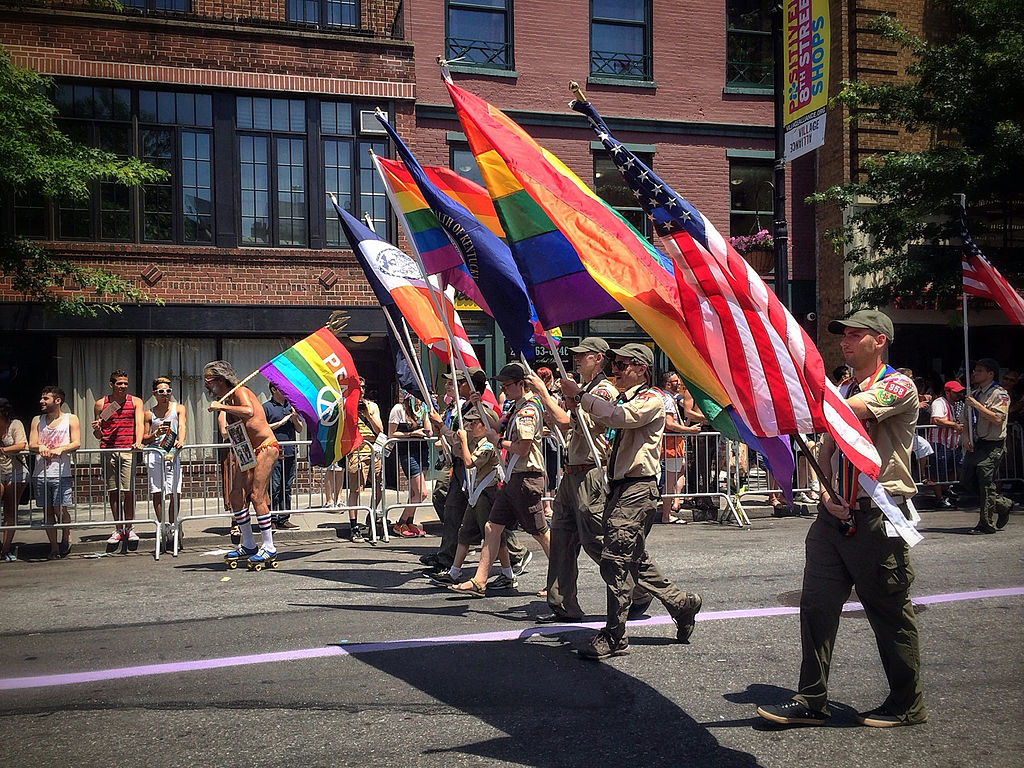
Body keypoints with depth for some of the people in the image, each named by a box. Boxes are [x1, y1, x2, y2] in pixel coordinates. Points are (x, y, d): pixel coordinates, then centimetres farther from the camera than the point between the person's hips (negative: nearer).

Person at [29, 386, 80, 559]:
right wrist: (40, 447, -17)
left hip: (61, 473, -3)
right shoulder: (37, 420, 16)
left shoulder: (71, 419, 7)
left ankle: (66, 537, 17)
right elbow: (31, 445, 7)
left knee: (60, 510, -8)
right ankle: (54, 547, 12)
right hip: (40, 473, 3)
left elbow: (76, 443, -4)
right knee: (47, 511, 4)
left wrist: (61, 449, -23)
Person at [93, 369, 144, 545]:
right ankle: (118, 529, 11)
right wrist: (96, 429, -5)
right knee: (113, 491, 3)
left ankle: (129, 528, 4)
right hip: (108, 450, 2)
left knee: (128, 490, -7)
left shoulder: (135, 402, 9)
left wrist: (138, 442, -23)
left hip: (128, 450, -2)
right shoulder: (100, 404, 12)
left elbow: (139, 424, -5)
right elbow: (98, 435, 18)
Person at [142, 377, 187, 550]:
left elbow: (182, 426, -6)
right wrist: (156, 434, -10)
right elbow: (144, 439, 12)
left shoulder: (178, 408, 11)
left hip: (172, 454, 0)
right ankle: (163, 527, 5)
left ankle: (171, 528, 7)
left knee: (176, 494, -6)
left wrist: (180, 441, -27)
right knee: (157, 493, -4)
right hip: (154, 454, 0)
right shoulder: (149, 414, 12)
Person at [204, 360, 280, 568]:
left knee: (256, 496, -14)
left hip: (265, 448, -9)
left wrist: (222, 407, -24)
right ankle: (248, 545, 14)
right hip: (248, 452, 9)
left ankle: (269, 547, -7)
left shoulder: (240, 392, -11)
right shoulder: (227, 399, 15)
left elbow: (249, 412, -33)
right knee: (236, 497, 3)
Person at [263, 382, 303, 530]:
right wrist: (281, 422, -9)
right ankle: (272, 519, -2)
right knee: (274, 489, -6)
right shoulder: (266, 407, 1)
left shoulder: (291, 406, 17)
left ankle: (284, 519, 13)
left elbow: (300, 429, 17)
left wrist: (295, 418, -3)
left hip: (289, 453, 6)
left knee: (286, 489, 8)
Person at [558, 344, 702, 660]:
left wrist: (580, 395, -21)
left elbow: (619, 417, -25)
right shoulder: (623, 399, 23)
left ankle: (614, 637, -6)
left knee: (616, 558, -11)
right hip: (620, 487, 10)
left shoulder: (652, 399, -8)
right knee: (634, 559, 16)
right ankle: (680, 602, 30)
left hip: (638, 488, -10)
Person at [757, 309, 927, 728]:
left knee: (891, 613, 4)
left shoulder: (899, 386, -7)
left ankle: (907, 705, 20)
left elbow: (843, 413, -24)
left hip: (878, 516, -7)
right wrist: (825, 492, -1)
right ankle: (811, 701, 11)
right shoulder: (842, 391, 18)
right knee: (816, 606, 3)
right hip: (835, 513, 7)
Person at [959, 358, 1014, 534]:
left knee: (985, 483, -9)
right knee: (967, 483, 6)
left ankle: (986, 524, 3)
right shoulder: (974, 394, 17)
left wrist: (975, 405, -19)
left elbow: (997, 419, -21)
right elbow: (966, 420, 19)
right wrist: (966, 437, 1)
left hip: (992, 445, -8)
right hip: (974, 445, 8)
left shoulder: (999, 394, -8)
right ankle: (1003, 504, 23)